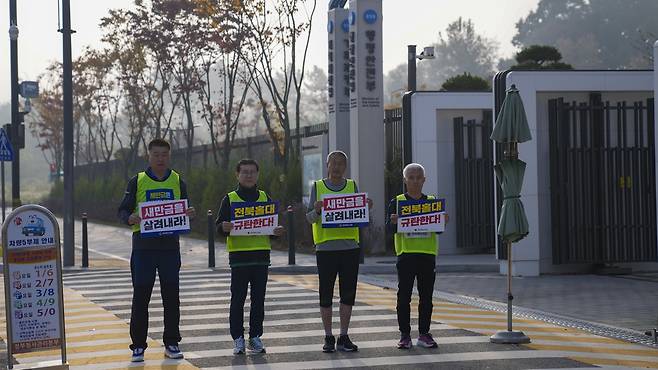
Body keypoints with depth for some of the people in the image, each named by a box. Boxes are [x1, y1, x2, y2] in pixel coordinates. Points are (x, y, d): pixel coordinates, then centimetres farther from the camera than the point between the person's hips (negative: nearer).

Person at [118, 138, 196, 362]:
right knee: (141, 296, -1)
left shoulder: (178, 182, 10)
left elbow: (184, 212, 14)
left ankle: (171, 343, 14)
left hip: (170, 245, 2)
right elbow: (123, 211, 2)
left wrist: (189, 214, -9)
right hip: (143, 245, -2)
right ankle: (138, 346, 5)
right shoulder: (137, 182, 4)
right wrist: (131, 218, -20)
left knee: (171, 296, 4)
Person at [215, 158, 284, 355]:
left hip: (261, 254, 3)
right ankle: (238, 338, 4)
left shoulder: (265, 198, 13)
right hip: (238, 254, -3)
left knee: (258, 298, 5)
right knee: (238, 298, -1)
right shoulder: (229, 199, 5)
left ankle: (255, 337, 13)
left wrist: (278, 231, -5)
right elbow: (219, 226, 0)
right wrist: (224, 228, -22)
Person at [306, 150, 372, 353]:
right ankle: (328, 338, 9)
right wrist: (317, 210, -19)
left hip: (350, 247, 2)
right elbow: (310, 218, 2)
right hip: (325, 247, -2)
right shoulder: (317, 187, 5)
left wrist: (366, 208, -12)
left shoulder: (352, 186, 11)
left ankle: (343, 337, 10)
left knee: (348, 293, 3)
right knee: (326, 294, 1)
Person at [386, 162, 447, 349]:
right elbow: (390, 229, -3)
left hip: (427, 254, 2)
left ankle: (424, 334, 13)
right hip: (406, 254, -2)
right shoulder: (397, 202, 3)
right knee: (404, 296, -1)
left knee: (426, 297, 5)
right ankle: (405, 335, 5)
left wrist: (443, 222, -13)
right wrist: (393, 222, -24)